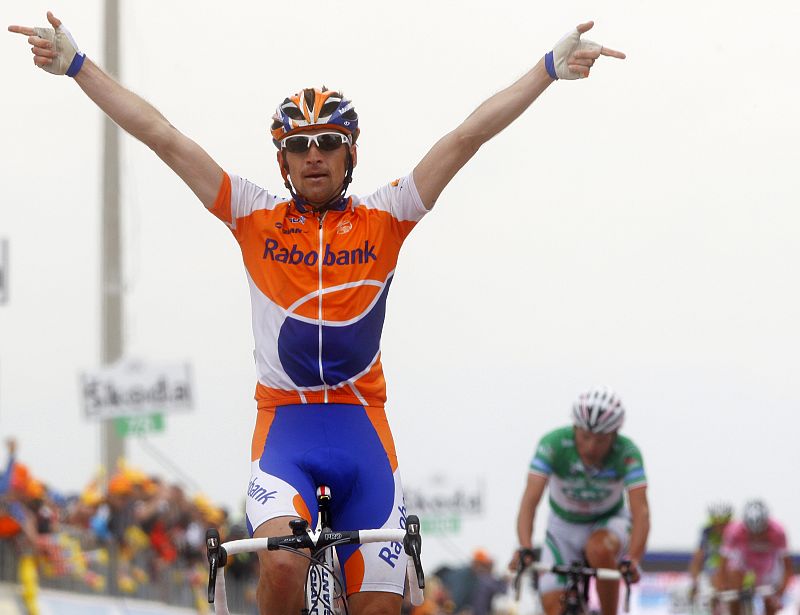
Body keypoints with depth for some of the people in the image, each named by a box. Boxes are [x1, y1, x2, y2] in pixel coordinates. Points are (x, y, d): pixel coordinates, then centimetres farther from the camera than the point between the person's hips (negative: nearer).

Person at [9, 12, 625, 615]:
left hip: (363, 428, 1)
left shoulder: (383, 220, 5)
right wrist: (75, 63, -1)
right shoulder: (257, 220, 5)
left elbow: (470, 134, 0)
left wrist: (551, 68, -3)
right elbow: (161, 135, 2)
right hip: (284, 425, -1)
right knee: (283, 565, -28)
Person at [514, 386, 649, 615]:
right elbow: (530, 500, -37)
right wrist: (525, 549, -52)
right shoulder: (553, 444, -29)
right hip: (564, 527, 1)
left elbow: (640, 510, -37)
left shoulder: (627, 453, -28)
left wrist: (633, 559, -53)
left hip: (608, 523, -1)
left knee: (600, 550, -35)